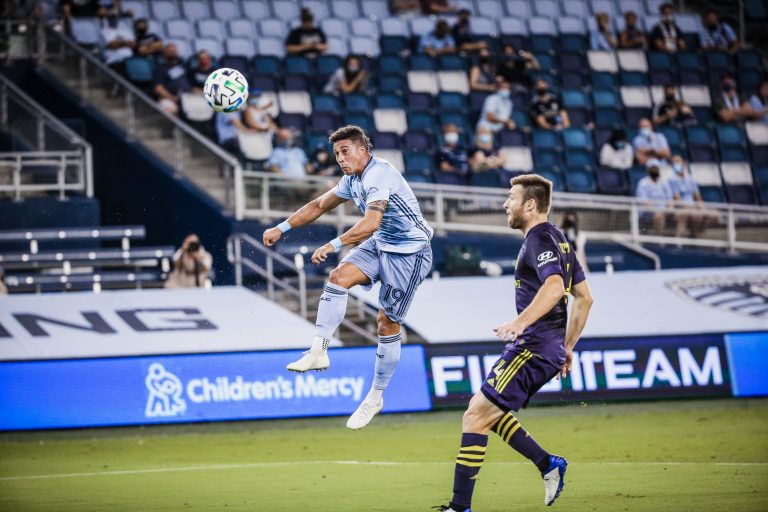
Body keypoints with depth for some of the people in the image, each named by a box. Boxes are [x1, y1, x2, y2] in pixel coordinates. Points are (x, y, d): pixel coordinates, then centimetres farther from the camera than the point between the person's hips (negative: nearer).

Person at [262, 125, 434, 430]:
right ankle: (319, 351, -19)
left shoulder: (378, 175, -25)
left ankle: (376, 398, 6)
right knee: (339, 276, -15)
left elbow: (371, 223, -38)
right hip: (380, 245, 9)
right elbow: (319, 205, 19)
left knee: (388, 323, -5)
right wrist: (282, 228, 13)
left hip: (410, 252, -9)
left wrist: (334, 245, -46)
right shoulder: (353, 179, 5)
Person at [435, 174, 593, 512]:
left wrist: (520, 322, -37)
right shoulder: (558, 241, 19)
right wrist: (567, 346, 24)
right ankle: (548, 464, 13)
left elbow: (554, 287, -30)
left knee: (475, 417, -10)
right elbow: (584, 297, 22)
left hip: (532, 346, -10)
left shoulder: (539, 240, -12)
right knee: (484, 411, 18)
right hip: (549, 347, 10)